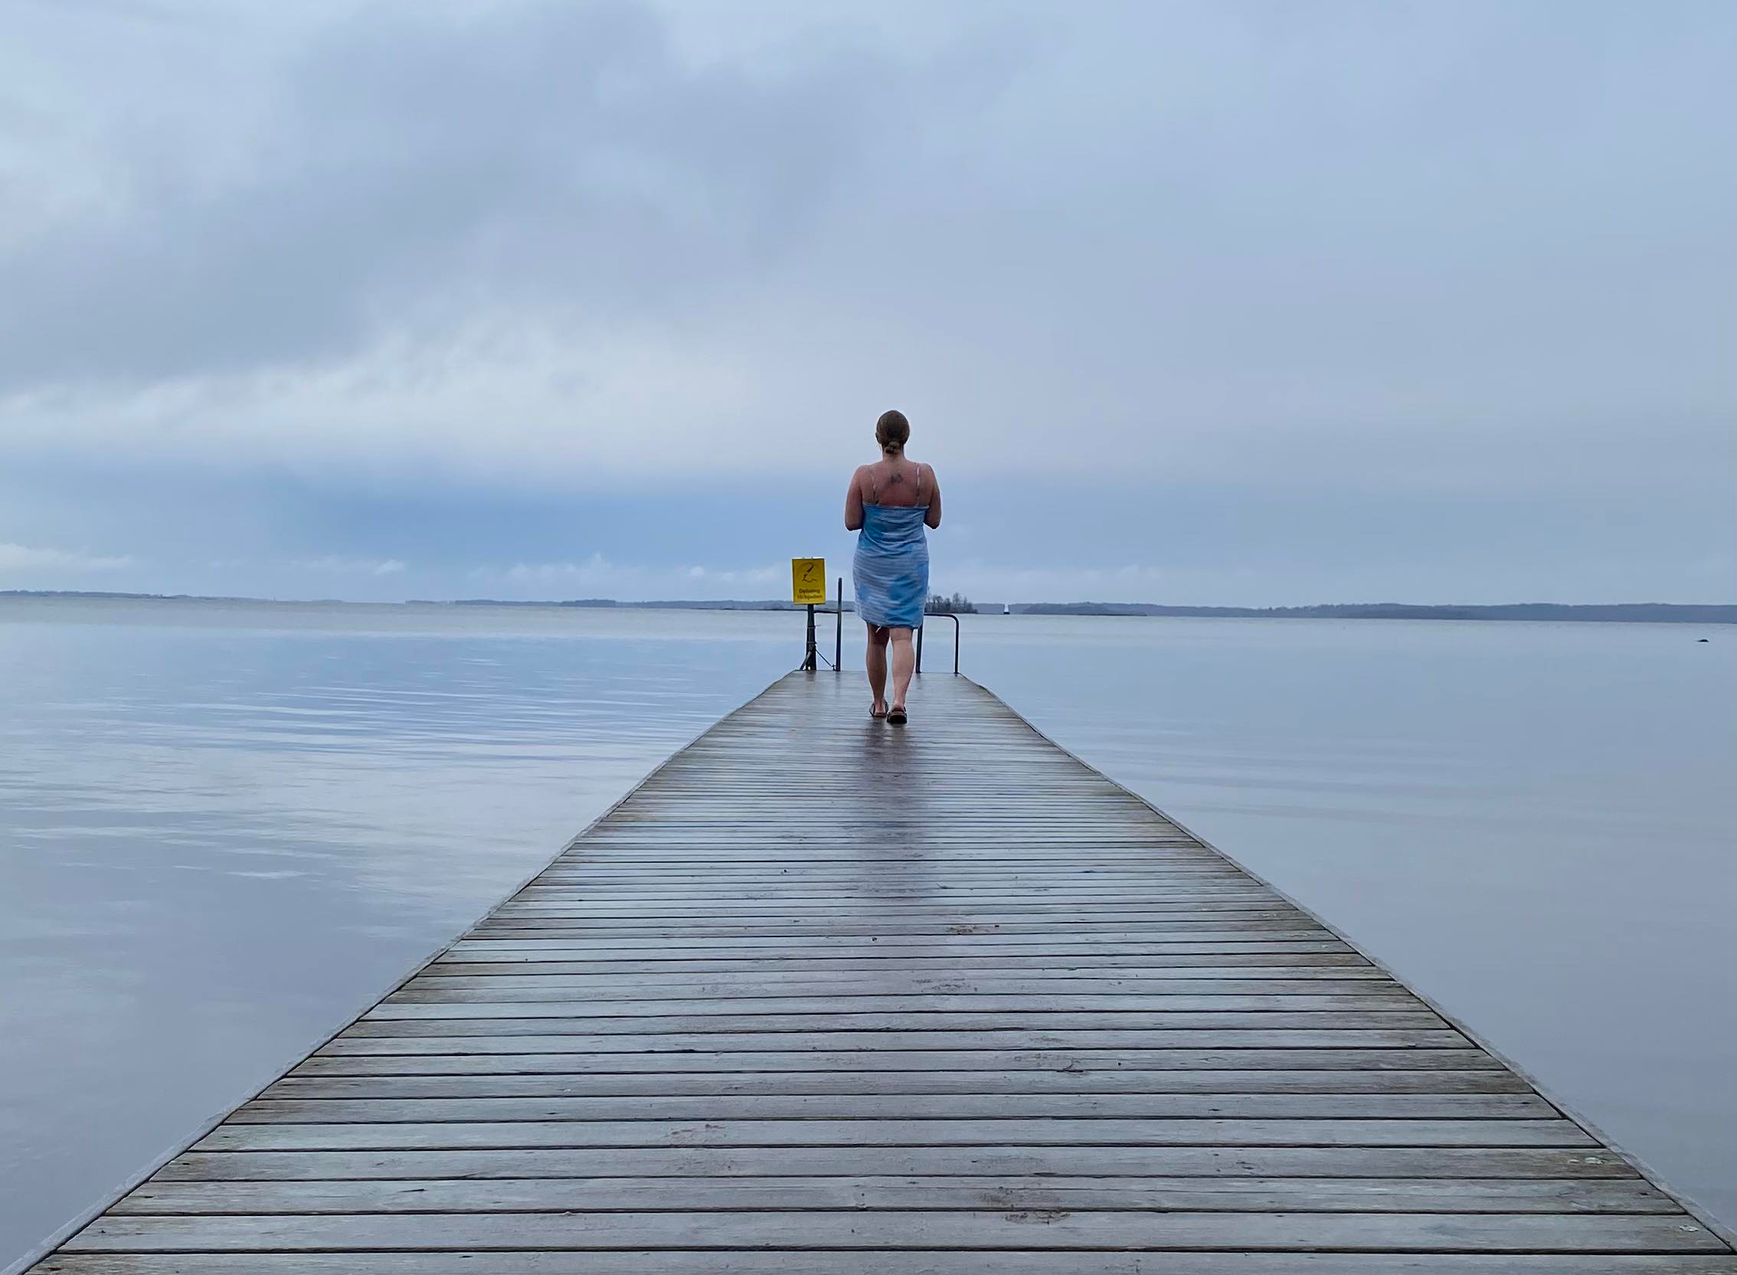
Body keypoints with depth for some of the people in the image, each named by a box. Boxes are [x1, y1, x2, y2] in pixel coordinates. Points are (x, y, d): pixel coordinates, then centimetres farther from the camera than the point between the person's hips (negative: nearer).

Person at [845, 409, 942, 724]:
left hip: (871, 565, 0)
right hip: (911, 566, 0)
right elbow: (934, 520, 1)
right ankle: (899, 701, -22)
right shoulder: (925, 474, -6)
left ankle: (879, 703, 25)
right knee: (902, 635, -2)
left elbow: (851, 523, -8)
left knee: (877, 637, 14)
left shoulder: (864, 475, -10)